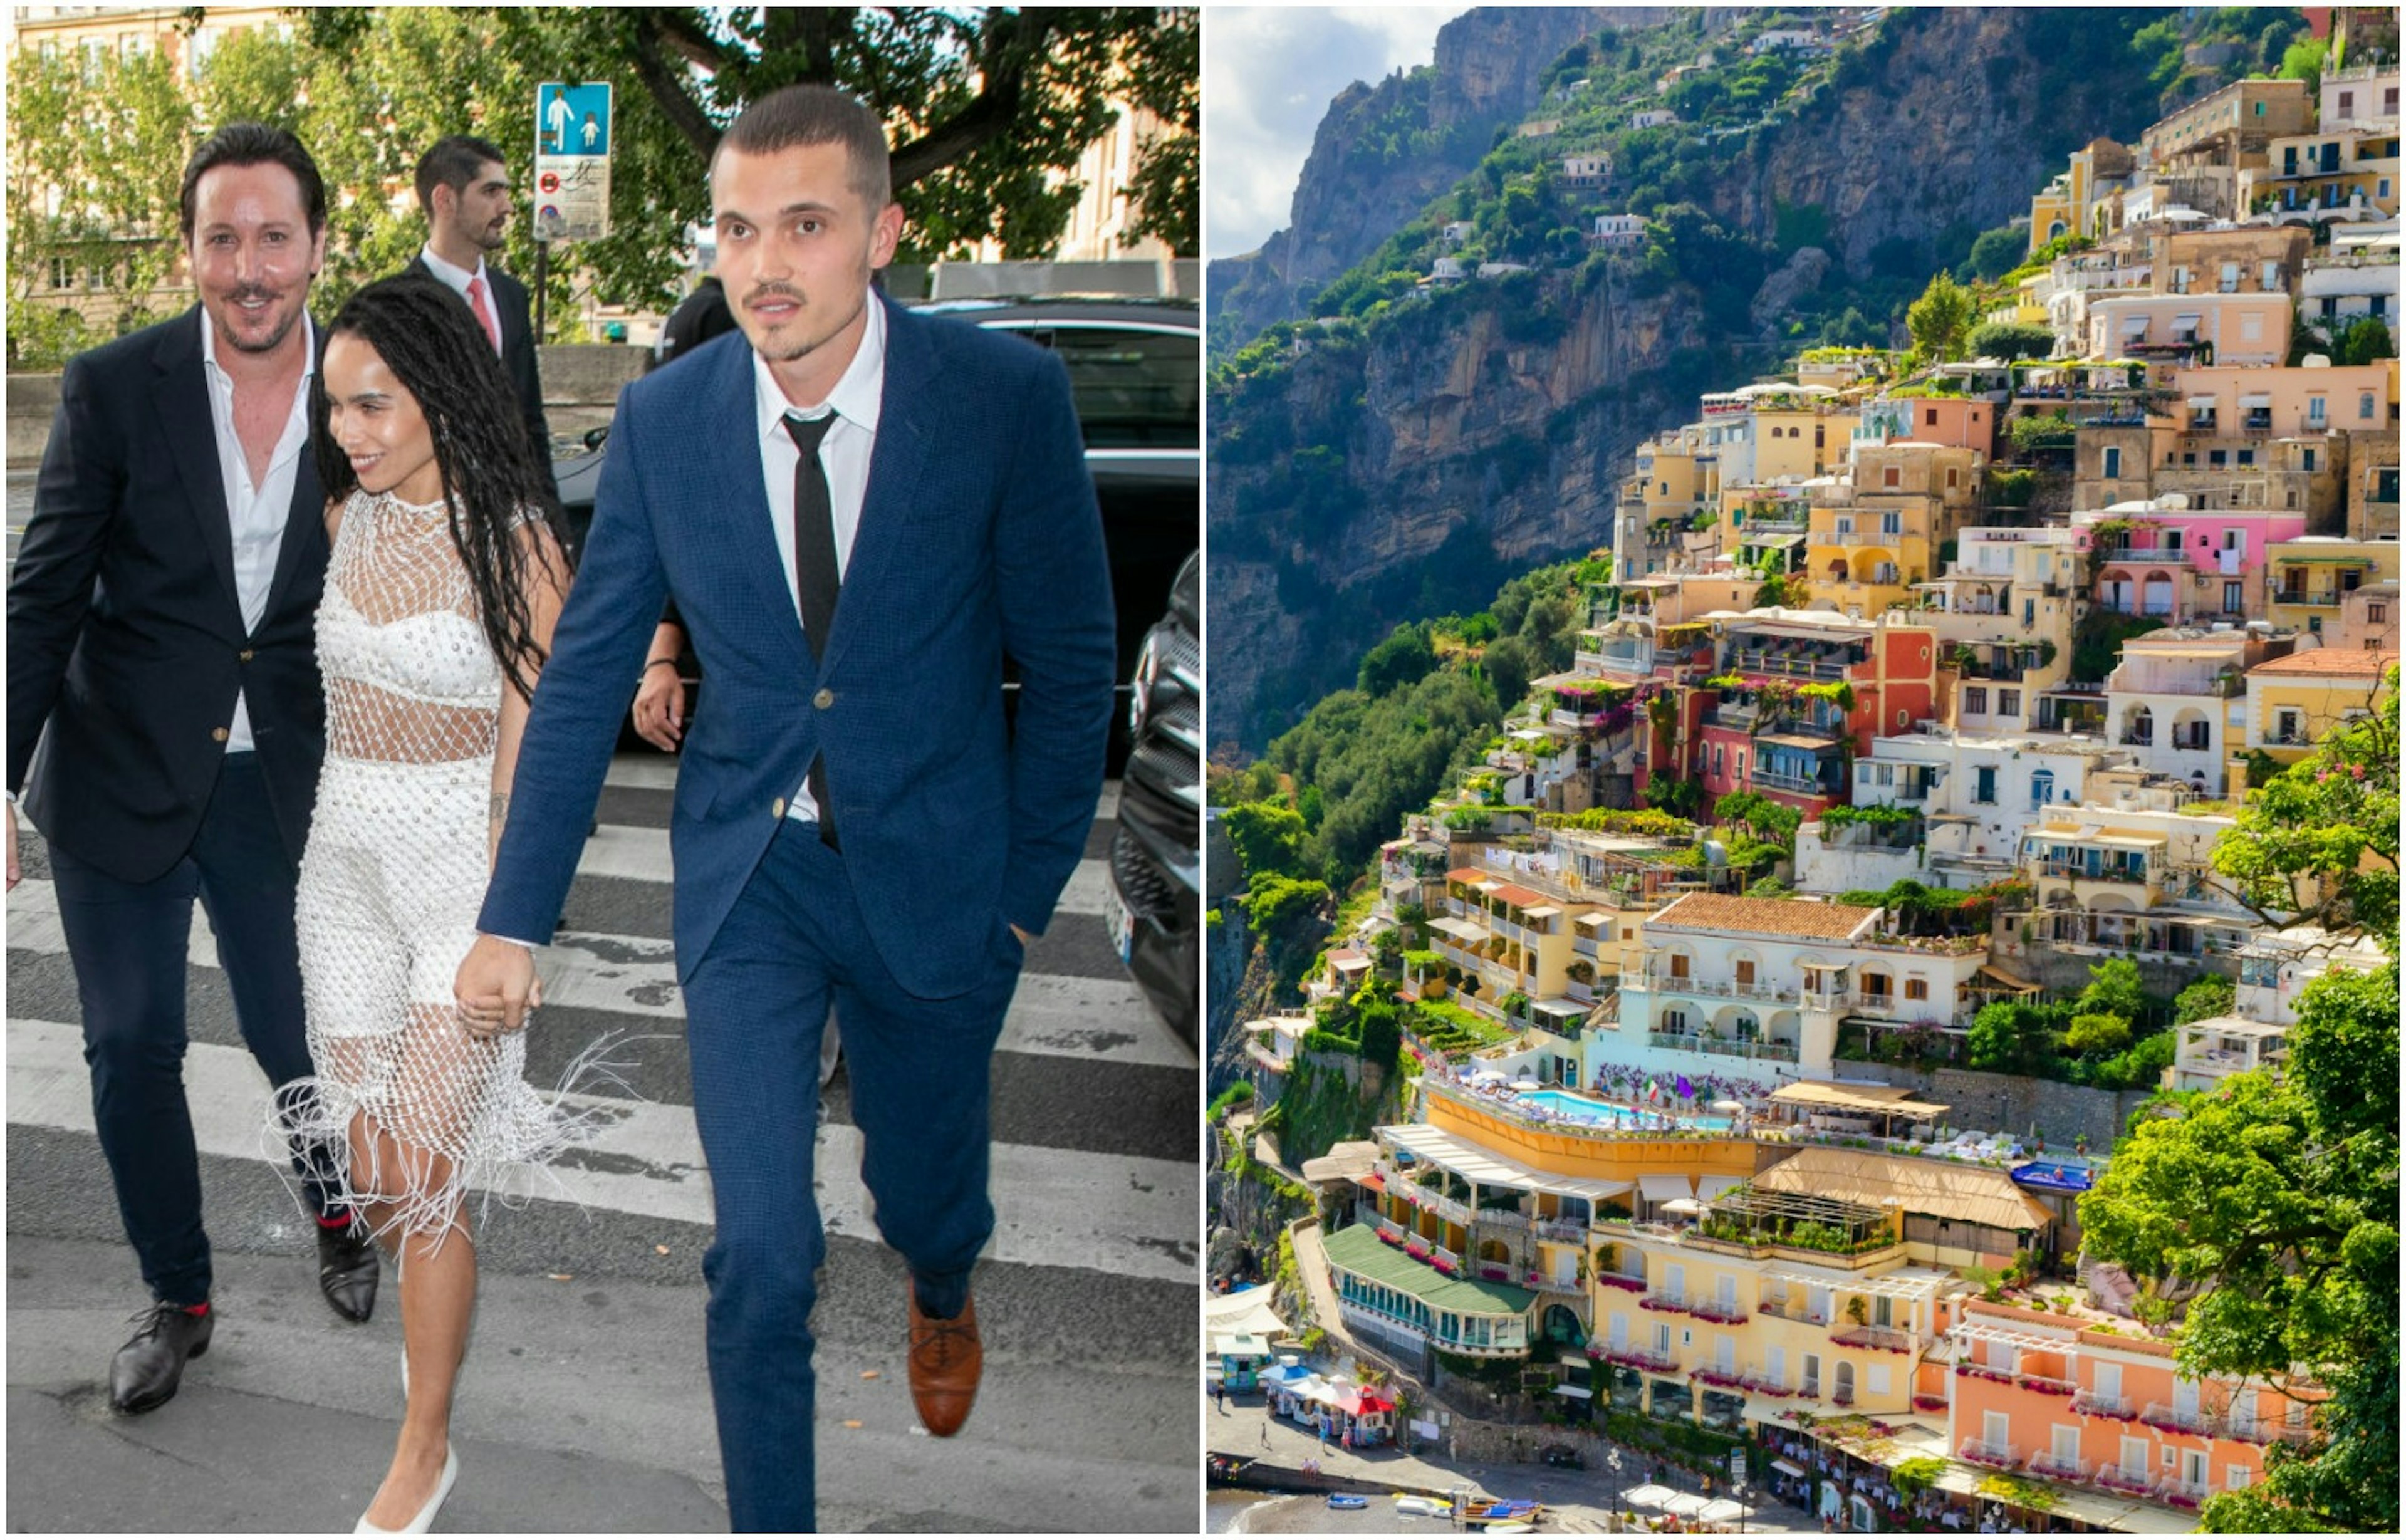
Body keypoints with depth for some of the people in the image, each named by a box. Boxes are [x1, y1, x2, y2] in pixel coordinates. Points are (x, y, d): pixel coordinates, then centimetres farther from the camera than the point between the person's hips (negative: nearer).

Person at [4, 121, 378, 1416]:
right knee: (131, 1047, 6)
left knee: (296, 1033, 6)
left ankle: (339, 1212, 38)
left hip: (281, 780, 0)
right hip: (117, 776, 0)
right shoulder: (113, 388, -9)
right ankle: (176, 1297, 26)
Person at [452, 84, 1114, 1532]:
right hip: (748, 873, 1)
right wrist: (516, 921, -1)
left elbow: (1072, 663, -6)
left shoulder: (1008, 396, -16)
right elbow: (587, 676, -1)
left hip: (933, 870, 0)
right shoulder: (665, 418, -9)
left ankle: (943, 1298, 59)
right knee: (762, 1256, -5)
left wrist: (1030, 891, -4)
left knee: (925, 1189, 20)